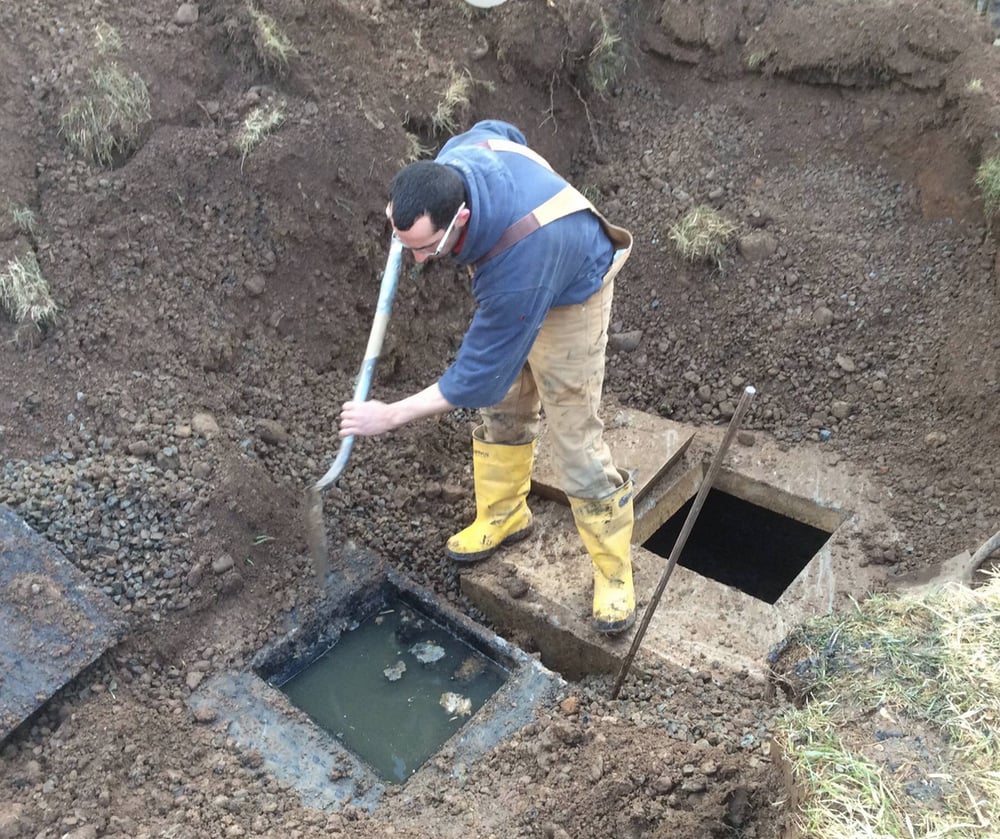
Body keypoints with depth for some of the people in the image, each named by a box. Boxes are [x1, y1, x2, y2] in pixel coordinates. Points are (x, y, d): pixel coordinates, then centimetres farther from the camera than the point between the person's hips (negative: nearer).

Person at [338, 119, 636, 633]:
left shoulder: (516, 266, -47)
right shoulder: (454, 156, -27)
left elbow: (478, 375, -35)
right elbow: (496, 131, 1)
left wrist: (391, 416, -25)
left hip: (568, 297, -8)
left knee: (575, 439, -5)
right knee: (504, 408, 17)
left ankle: (614, 572, 12)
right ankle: (503, 515, 38)